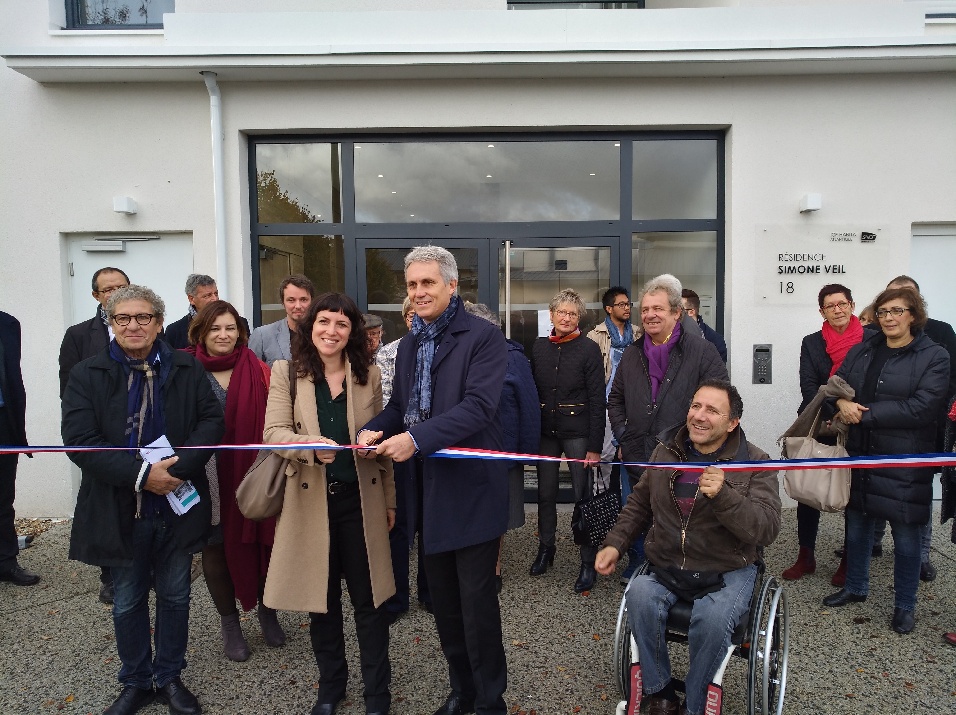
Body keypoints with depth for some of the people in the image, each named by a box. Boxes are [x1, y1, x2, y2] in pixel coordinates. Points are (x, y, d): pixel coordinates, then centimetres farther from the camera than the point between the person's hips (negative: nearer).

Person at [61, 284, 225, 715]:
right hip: (119, 511, 0)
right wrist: (141, 476, -22)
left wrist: (180, 466, -22)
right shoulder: (87, 376, -4)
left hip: (177, 507, 1)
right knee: (127, 603, 16)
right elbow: (79, 440, -13)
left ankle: (170, 678, 35)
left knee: (175, 596, 15)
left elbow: (212, 420, -6)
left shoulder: (187, 369, 0)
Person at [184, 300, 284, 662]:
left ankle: (267, 612, 31)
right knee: (215, 546, 10)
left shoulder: (257, 371, -1)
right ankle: (229, 624, 29)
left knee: (259, 540, 7)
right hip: (207, 477, 0)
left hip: (250, 472, 0)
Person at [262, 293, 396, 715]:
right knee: (321, 600, 14)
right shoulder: (286, 372, -1)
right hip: (311, 501, 0)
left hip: (360, 499, 0)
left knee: (369, 599, 7)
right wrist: (311, 446, -31)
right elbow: (274, 432, -10)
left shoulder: (368, 375, 2)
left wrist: (389, 500, 9)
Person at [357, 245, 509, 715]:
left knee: (476, 599, 5)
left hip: (470, 487, -7)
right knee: (442, 598, 18)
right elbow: (399, 405, 16)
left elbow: (478, 406, -22)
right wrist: (375, 429, -5)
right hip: (428, 489, 7)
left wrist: (416, 438, -29)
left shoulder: (484, 337, -11)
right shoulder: (408, 344, 13)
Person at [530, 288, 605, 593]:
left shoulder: (589, 349, -5)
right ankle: (546, 548, 32)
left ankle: (588, 562, 13)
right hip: (545, 431, 4)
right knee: (546, 493, 13)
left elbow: (597, 401, -7)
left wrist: (595, 446, -11)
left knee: (583, 496, 0)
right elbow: (531, 390, 10)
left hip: (577, 433, -4)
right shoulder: (539, 347, 7)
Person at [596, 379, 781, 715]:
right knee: (639, 595, -29)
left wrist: (724, 495, -32)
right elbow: (639, 504, 18)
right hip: (666, 568, 3)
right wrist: (615, 543, 5)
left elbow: (767, 529, -16)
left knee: (713, 617, -33)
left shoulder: (756, 464, -5)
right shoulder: (665, 452, 6)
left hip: (728, 572, -2)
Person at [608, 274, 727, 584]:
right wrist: (621, 434, 12)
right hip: (638, 458, 5)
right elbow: (615, 399, 22)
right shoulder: (632, 354, 10)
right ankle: (636, 568, 35)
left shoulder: (701, 351, -6)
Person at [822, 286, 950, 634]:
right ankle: (855, 587, 36)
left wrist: (862, 414, -18)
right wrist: (842, 402, -16)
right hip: (860, 455, 4)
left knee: (905, 534, 7)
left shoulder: (934, 357, -6)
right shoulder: (861, 351, 8)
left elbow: (921, 407, -17)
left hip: (905, 461, -4)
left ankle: (905, 605, 25)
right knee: (857, 525, 16)